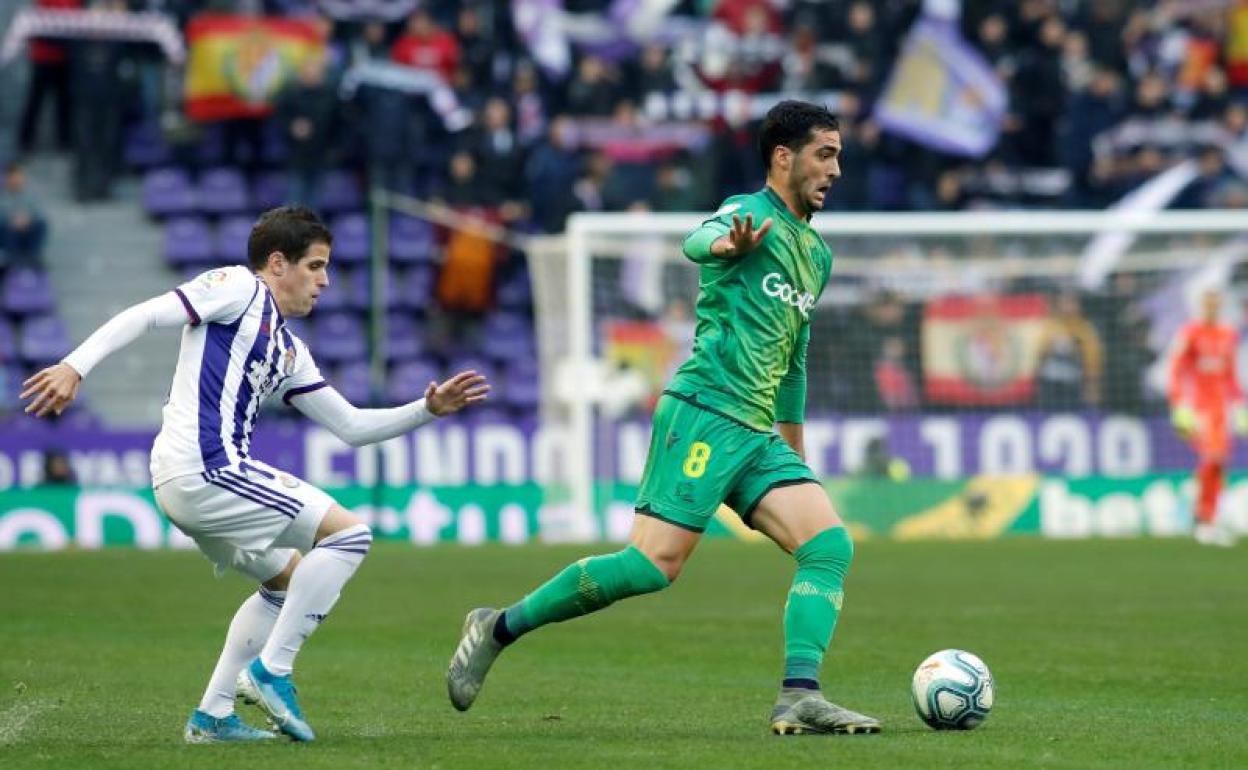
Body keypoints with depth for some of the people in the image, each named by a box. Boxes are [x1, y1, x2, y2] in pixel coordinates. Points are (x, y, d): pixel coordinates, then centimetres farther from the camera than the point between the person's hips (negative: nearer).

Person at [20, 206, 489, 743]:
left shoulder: (290, 352, 25)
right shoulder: (239, 288, -1)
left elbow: (351, 426, 28)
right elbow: (145, 316, -10)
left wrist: (429, 408, 20)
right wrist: (75, 366, -21)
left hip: (187, 486, 10)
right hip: (205, 469, -10)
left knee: (288, 579, 24)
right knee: (348, 532, -8)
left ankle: (213, 715, 18)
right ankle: (271, 669, -8)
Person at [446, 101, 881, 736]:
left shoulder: (817, 253, 22)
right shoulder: (749, 213, -3)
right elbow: (697, 242, -28)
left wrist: (795, 450, 37)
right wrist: (727, 243, -52)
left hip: (757, 435, 8)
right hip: (703, 411, -8)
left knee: (829, 546, -9)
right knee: (655, 563, -14)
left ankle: (799, 698, -15)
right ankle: (499, 627, 0)